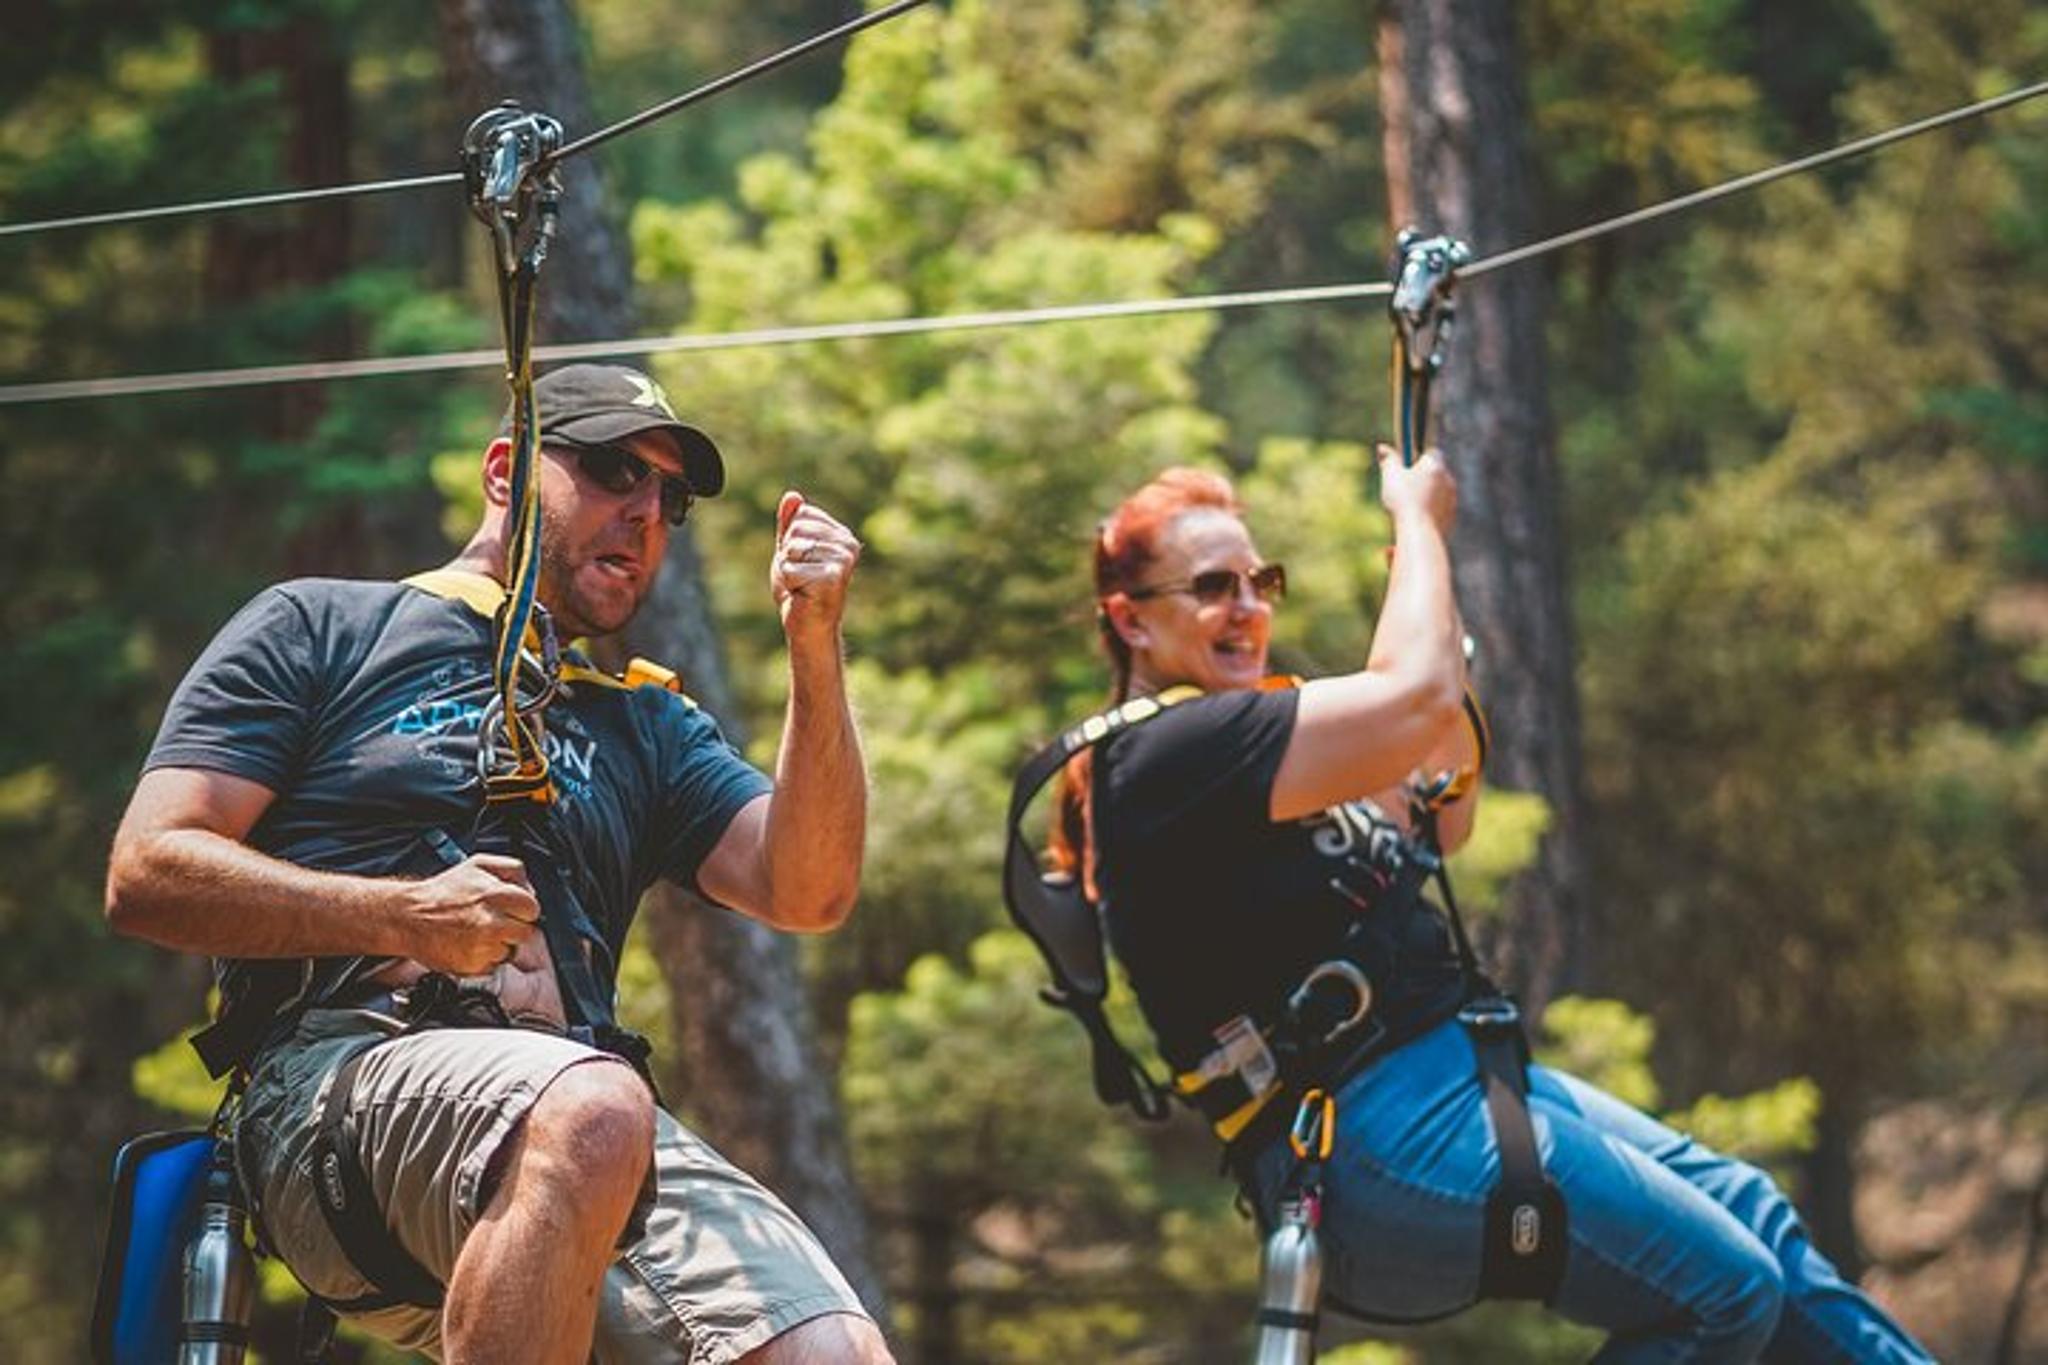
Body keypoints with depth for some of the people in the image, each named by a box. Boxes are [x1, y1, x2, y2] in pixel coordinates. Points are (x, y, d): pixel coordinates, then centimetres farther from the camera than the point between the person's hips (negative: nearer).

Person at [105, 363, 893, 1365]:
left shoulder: (649, 725, 31)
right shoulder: (318, 629, 18)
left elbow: (806, 894, 13)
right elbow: (145, 873, 6)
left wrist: (812, 647, 2)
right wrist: (404, 916, -8)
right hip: (344, 1071, -4)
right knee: (593, 1117, -40)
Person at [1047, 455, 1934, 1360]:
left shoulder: (1236, 739, 17)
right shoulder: (1164, 756, -15)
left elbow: (1443, 817, 25)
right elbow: (1421, 697, -21)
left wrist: (1424, 570, 18)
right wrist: (1420, 520, -4)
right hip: (1376, 1137, -11)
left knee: (1751, 1214, 14)